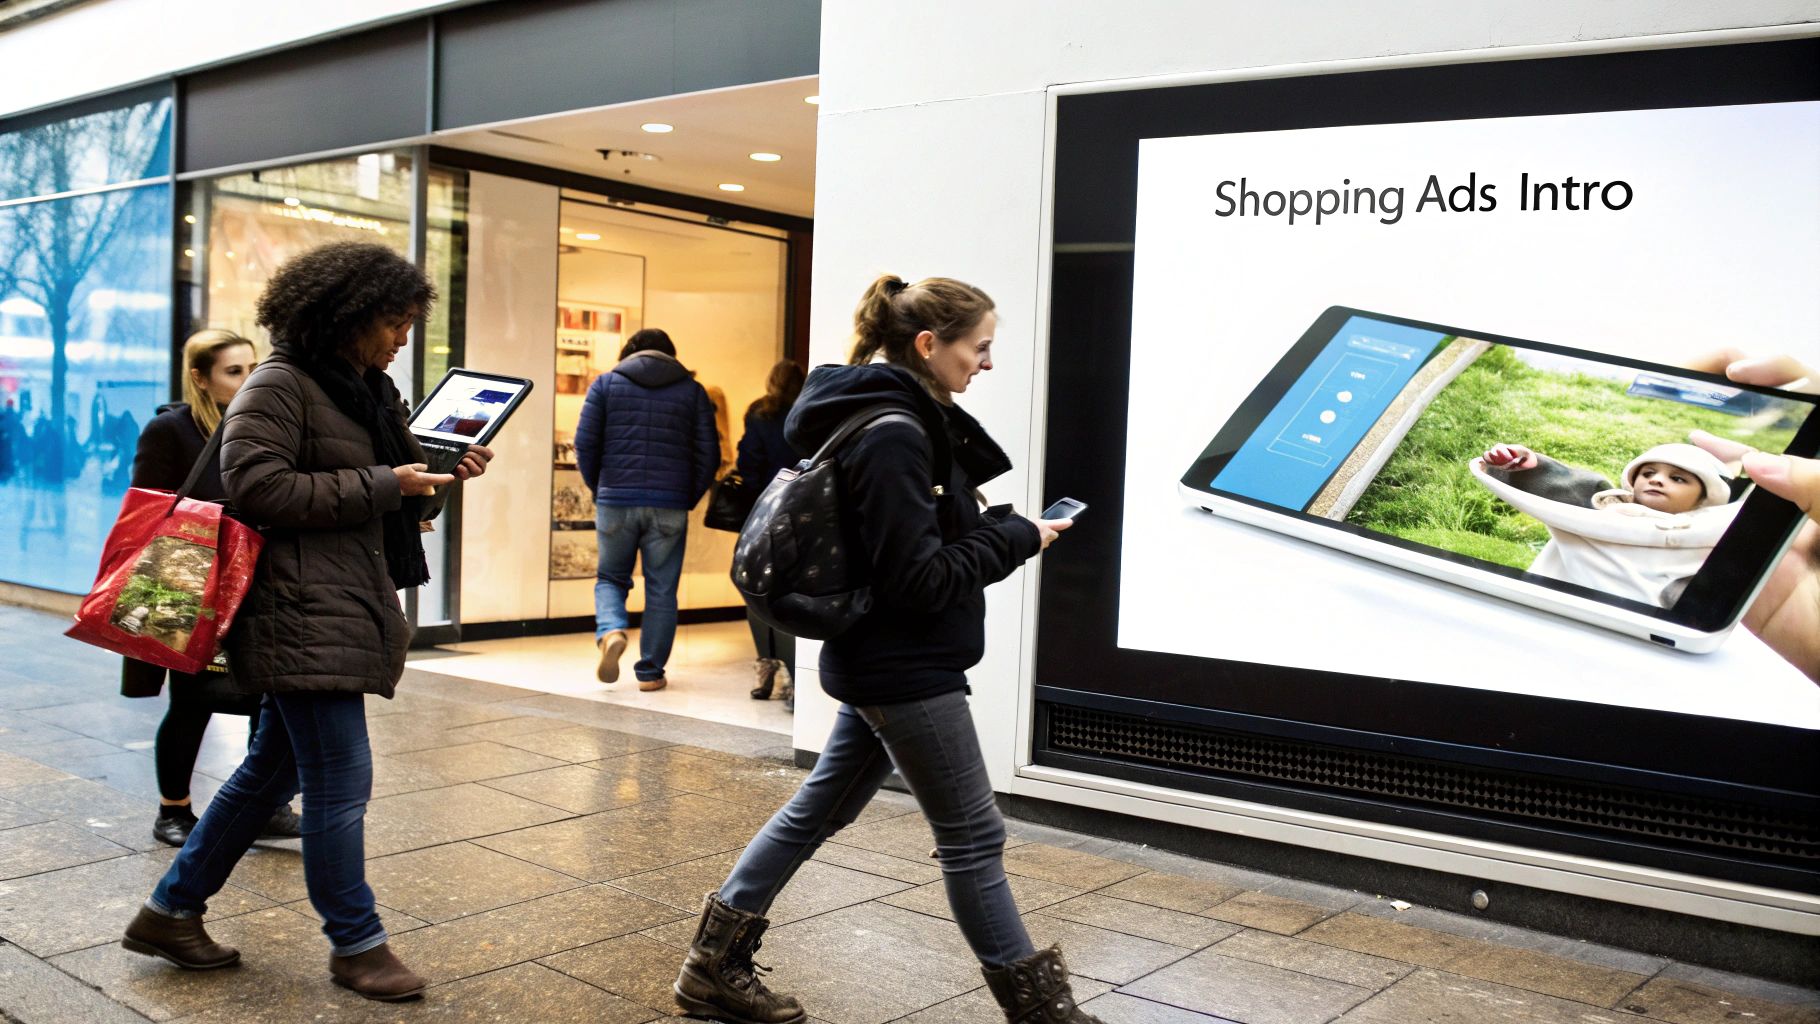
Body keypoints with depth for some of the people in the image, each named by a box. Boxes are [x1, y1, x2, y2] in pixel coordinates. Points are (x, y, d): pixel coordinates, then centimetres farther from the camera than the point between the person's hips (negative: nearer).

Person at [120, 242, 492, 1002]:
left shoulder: (365, 389, 17)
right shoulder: (279, 386, -11)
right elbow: (257, 485, -20)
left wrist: (443, 476, 4)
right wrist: (381, 485, -19)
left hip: (346, 610, 10)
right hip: (304, 613, -10)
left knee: (275, 768, 16)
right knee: (341, 780, -4)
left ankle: (171, 911, 30)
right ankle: (355, 945, 10)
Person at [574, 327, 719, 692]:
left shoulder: (606, 383, 8)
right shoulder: (692, 390, 10)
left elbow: (585, 444, 2)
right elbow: (709, 454, 4)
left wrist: (599, 490, 14)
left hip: (615, 502, 0)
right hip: (670, 507, 0)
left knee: (610, 577, 17)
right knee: (661, 591, 8)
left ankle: (610, 632, -10)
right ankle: (650, 671, 10)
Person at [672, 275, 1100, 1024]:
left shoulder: (902, 419, 8)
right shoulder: (893, 436, -23)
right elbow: (921, 578, -24)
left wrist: (988, 524, 1)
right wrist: (1015, 537, -14)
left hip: (882, 662, 10)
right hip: (907, 669, -10)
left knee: (820, 808, 17)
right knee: (973, 835, 3)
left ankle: (716, 963, 28)